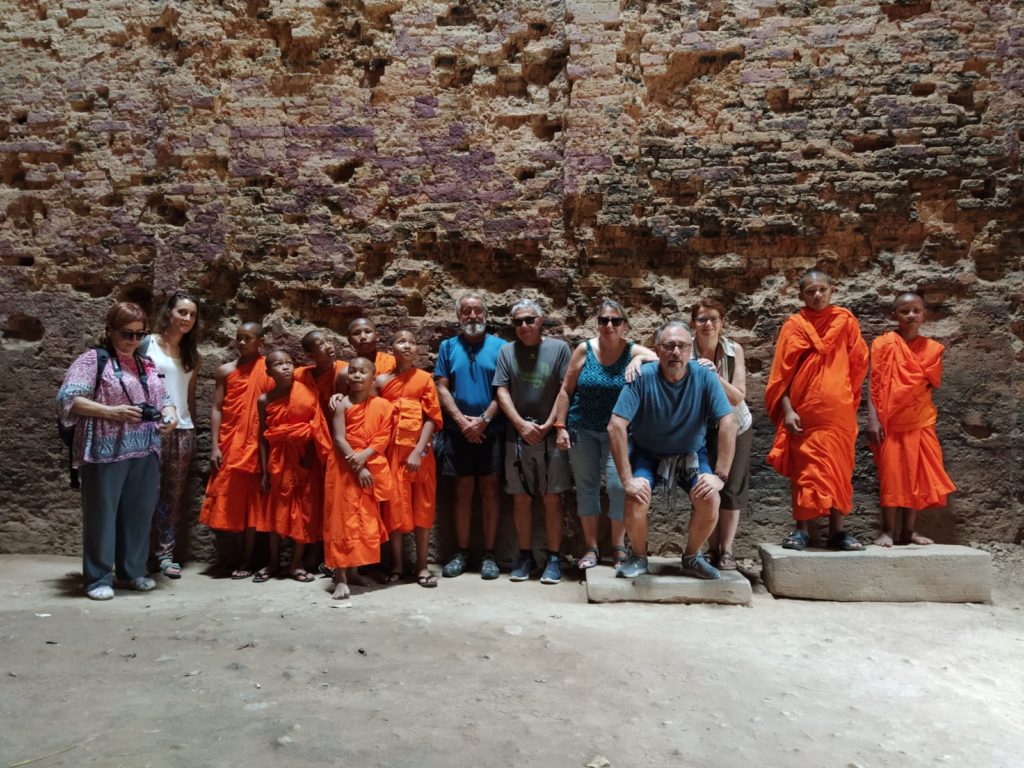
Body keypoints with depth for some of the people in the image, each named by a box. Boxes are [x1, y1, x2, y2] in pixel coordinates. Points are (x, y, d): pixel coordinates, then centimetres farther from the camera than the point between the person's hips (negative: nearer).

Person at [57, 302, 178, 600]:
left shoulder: (146, 365, 16)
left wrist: (170, 415, -3)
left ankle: (134, 570, 23)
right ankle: (99, 578, 11)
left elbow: (164, 398, 19)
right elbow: (68, 398, -11)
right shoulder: (93, 359, -2)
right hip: (106, 452, -5)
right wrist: (111, 411, -20)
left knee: (139, 513, 10)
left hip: (145, 452, 6)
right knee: (102, 513, 2)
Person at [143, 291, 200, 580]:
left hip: (183, 430, 5)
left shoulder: (191, 353, 15)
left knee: (175, 494, 5)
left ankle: (165, 552, 11)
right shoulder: (147, 344, 0)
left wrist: (191, 427, 14)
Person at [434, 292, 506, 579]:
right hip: (458, 430, 1)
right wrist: (462, 421, -9)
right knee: (463, 489, 6)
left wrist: (484, 420, -13)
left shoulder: (499, 347, 4)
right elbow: (442, 388, 3)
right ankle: (461, 553, 14)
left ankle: (489, 555, 9)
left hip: (491, 430, -1)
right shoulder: (448, 347, 9)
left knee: (489, 488, 2)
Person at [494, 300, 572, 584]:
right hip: (517, 436, 2)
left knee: (552, 498, 2)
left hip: (550, 436, -2)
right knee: (521, 498, 7)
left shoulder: (559, 348, 1)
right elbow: (502, 392, 3)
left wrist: (548, 425, -10)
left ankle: (554, 558, 11)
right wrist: (521, 424, -8)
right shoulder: (507, 351, 7)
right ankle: (526, 556, 19)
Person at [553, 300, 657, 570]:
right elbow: (566, 390, 1)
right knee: (586, 485, 7)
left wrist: (640, 358, -30)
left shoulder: (633, 351, -4)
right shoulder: (584, 349, -2)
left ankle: (618, 546, 12)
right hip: (582, 430, 1)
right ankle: (591, 547, 19)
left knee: (618, 485, -7)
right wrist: (560, 427, -3)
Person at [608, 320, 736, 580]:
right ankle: (638, 557, 3)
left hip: (690, 453, 1)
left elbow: (728, 423, -20)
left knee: (710, 499, -23)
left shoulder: (704, 376, -18)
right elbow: (616, 426, -27)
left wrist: (720, 475, -24)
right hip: (646, 452, -1)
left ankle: (692, 557, 6)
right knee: (636, 499, -27)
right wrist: (627, 478, -29)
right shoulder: (642, 377, -23)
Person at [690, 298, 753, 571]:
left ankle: (726, 551, 13)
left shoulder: (734, 350, -15)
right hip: (700, 429, -1)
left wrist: (715, 376, -32)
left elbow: (738, 397, -18)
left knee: (731, 487, 3)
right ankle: (712, 549, 15)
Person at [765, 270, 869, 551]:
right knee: (804, 470, 2)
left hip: (838, 412, 2)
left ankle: (838, 530, 13)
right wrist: (787, 410, -11)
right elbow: (782, 371, -3)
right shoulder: (794, 325, 1)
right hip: (803, 411, -1)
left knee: (838, 469, 5)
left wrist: (848, 396, 10)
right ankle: (802, 530, 9)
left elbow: (858, 363, 12)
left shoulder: (845, 321, 5)